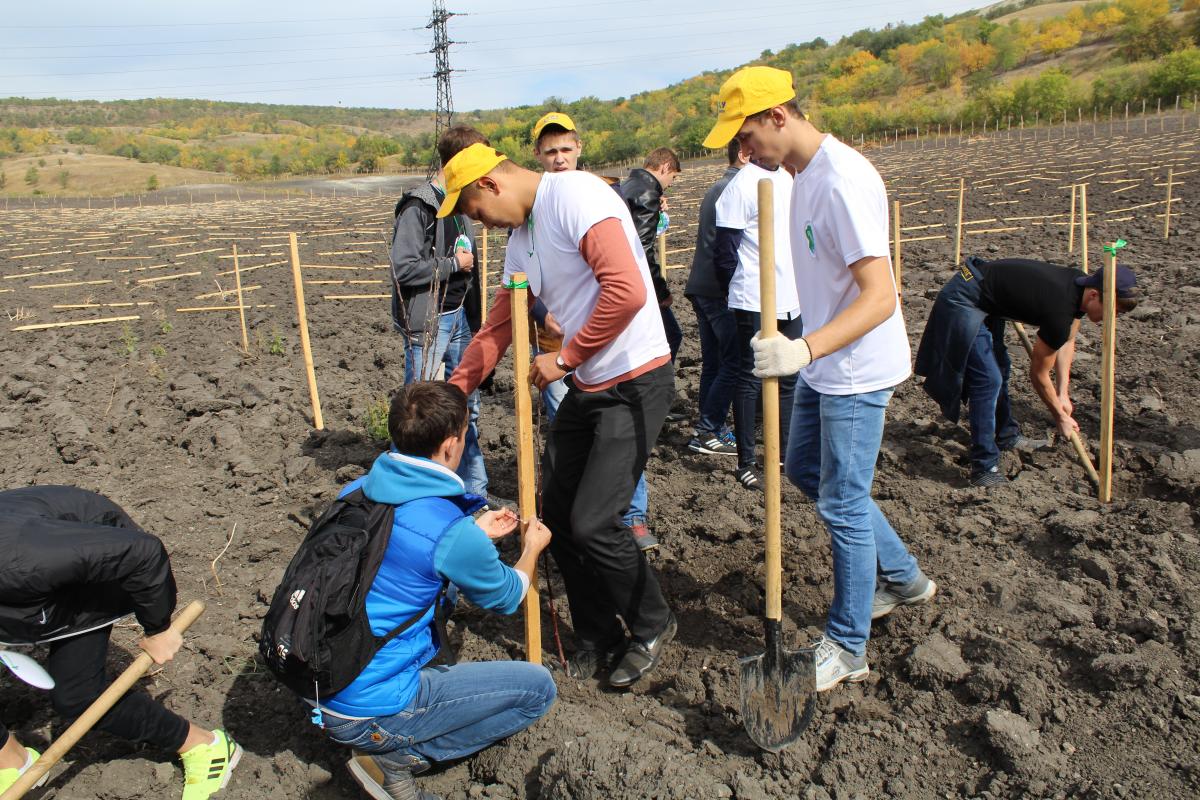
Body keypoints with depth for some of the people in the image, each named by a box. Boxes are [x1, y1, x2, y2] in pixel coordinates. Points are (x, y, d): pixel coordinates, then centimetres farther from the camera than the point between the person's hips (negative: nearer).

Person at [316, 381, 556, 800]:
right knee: (539, 687, 2)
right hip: (370, 711, -8)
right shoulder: (454, 535, -22)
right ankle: (396, 757, -1)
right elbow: (508, 597, -1)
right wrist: (532, 548, 18)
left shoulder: (354, 492, 0)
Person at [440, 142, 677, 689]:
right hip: (586, 388, 9)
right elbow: (497, 328, 22)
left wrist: (566, 358, -17)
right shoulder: (521, 241, 14)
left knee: (592, 523, -10)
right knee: (555, 515, 8)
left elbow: (627, 291, -28)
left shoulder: (576, 195, -16)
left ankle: (652, 627, 18)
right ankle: (598, 637, 28)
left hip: (636, 382, -9)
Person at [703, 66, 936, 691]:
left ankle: (847, 649, 20)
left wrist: (804, 349, -42)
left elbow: (879, 298, -30)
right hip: (822, 365, 11)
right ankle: (902, 577, 40)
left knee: (842, 506, 0)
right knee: (805, 469, 22)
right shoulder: (804, 174, 7)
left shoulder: (843, 181, -24)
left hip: (856, 372, -10)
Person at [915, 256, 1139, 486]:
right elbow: (1038, 374, -13)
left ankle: (1007, 436, 37)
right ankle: (984, 468, -11)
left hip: (983, 300, 11)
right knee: (988, 379, -15)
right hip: (962, 300, -11)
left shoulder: (1081, 285, -2)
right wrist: (1061, 417, 1)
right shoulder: (1059, 311, -26)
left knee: (999, 367, 20)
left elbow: (1067, 342, 14)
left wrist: (1063, 394, 11)